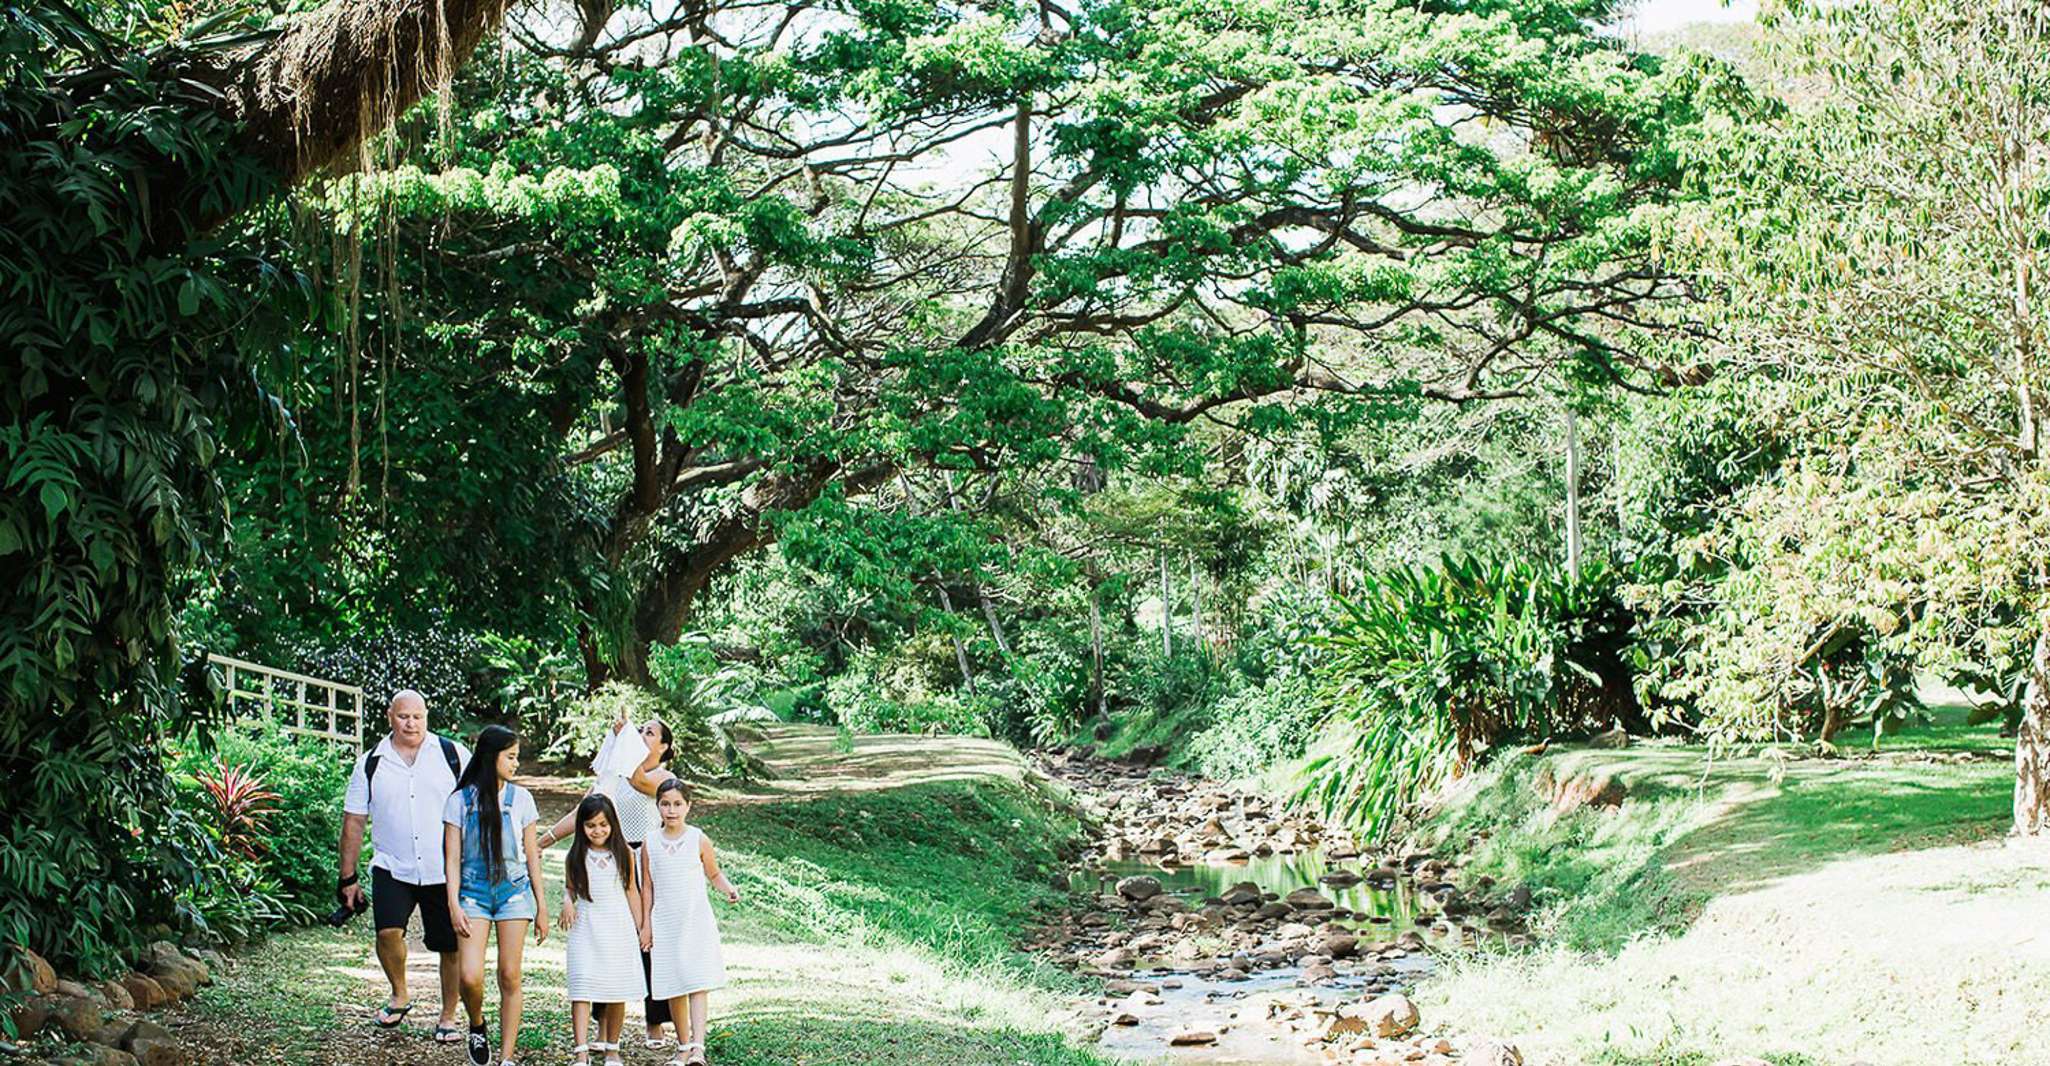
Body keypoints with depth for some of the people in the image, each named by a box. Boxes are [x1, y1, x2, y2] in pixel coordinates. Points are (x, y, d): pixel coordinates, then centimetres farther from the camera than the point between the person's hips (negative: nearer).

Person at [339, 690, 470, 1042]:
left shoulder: (453, 755, 2)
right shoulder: (371, 764, 5)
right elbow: (353, 822, 9)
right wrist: (348, 877, 6)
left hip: (447, 871, 0)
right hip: (392, 868, 0)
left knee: (451, 946, 4)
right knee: (388, 932, -19)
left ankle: (448, 1018, 22)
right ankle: (399, 995, 8)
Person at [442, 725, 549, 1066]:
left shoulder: (520, 799, 5)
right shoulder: (460, 801, 0)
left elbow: (531, 856, 9)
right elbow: (453, 858, -1)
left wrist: (542, 906, 7)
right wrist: (454, 905, -10)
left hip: (513, 891, 2)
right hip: (474, 892, -1)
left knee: (510, 977, -1)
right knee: (470, 977, -14)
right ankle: (477, 1026, 17)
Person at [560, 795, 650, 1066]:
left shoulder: (624, 854, 2)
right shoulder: (576, 857, 1)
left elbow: (632, 891, 8)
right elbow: (569, 887, 12)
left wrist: (640, 927, 9)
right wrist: (567, 902, -10)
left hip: (619, 927, 1)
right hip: (586, 928, -1)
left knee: (618, 992, 5)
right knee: (582, 989, -11)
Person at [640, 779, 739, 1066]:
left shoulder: (699, 840, -2)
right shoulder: (651, 843, 3)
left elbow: (714, 874, 9)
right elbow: (648, 887, 8)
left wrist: (728, 889, -11)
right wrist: (646, 923, 6)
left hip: (697, 922, -2)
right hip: (666, 924, 3)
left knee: (698, 983, -13)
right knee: (674, 988, 8)